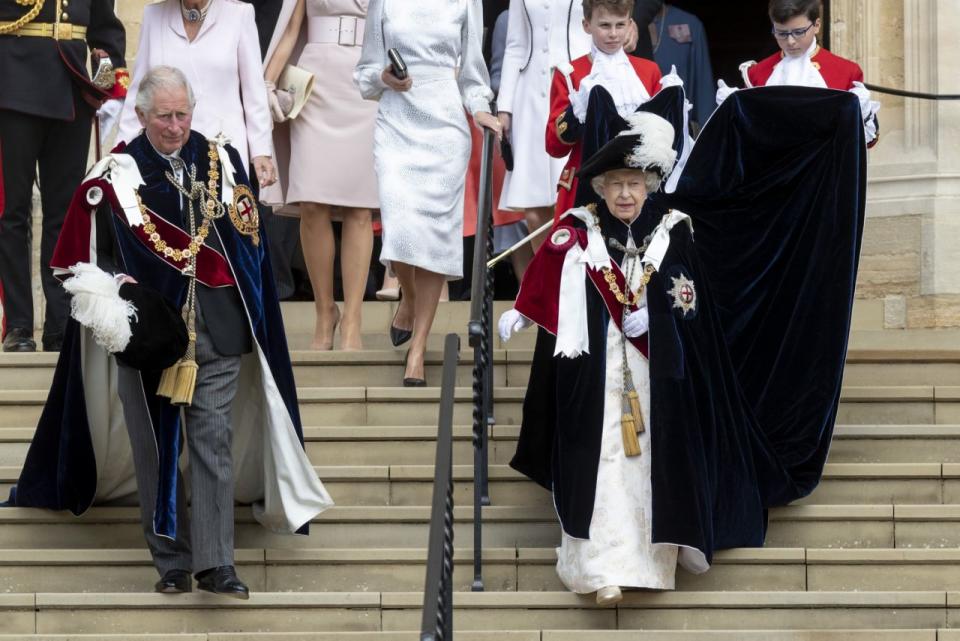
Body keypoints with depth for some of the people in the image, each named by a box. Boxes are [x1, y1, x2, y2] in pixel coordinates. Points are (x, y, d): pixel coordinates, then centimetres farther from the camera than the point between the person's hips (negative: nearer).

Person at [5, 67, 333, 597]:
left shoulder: (222, 161, 6)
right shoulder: (114, 178, -2)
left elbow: (248, 240, 13)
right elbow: (85, 260, 2)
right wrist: (113, 287, -16)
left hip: (217, 334, 1)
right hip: (145, 332, -1)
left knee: (213, 444, -4)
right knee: (155, 450, 4)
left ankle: (216, 564, -5)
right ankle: (170, 561, 13)